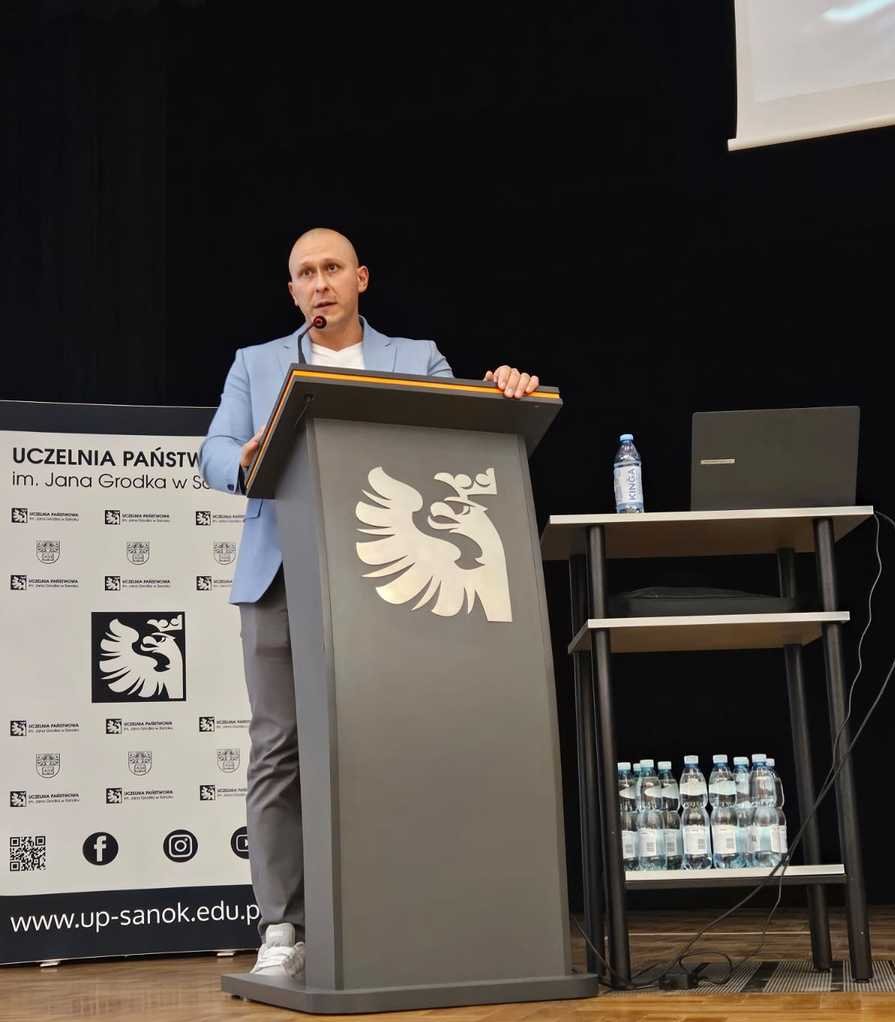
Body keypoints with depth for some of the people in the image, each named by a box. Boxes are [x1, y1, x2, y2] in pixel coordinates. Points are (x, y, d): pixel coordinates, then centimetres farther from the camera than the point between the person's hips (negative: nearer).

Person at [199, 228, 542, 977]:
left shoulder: (418, 358, 16)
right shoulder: (256, 364, 17)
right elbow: (215, 455, 5)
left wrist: (503, 395, -20)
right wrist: (247, 464, -19)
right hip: (283, 579, 1)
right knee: (280, 748, -3)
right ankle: (283, 929, 2)